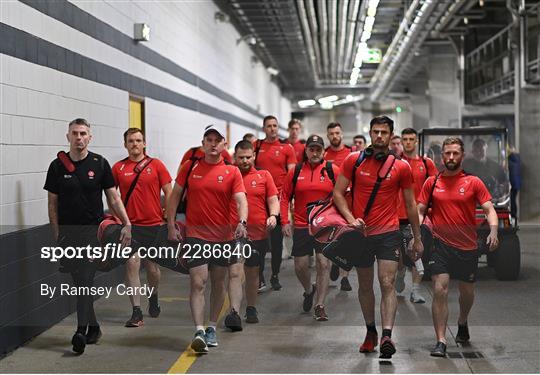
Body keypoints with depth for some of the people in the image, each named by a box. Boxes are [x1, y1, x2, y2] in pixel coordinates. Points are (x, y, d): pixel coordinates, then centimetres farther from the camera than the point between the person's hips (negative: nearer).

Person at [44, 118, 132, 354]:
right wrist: (57, 235, 2)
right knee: (79, 282, 8)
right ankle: (93, 326, 21)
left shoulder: (99, 164, 2)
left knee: (85, 280, -10)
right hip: (68, 231, 2)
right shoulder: (58, 166, 4)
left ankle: (81, 331, -13)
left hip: (93, 229, -2)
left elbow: (112, 197, 4)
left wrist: (126, 224, -7)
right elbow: (53, 203, 8)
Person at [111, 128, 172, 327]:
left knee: (152, 267, 11)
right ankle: (136, 313, -6)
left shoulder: (155, 164, 1)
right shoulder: (118, 168, 3)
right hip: (130, 225, 0)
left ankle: (153, 298, 40)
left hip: (154, 224, 0)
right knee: (131, 264, -10)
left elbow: (168, 191, 3)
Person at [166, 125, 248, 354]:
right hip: (195, 234, -1)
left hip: (224, 235, 1)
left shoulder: (232, 172, 0)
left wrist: (242, 222, -29)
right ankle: (199, 332, -14)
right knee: (198, 283, -11)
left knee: (219, 283, 12)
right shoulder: (190, 167, 2)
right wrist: (171, 225, 3)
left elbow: (241, 200, -11)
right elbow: (175, 195, 9)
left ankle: (211, 328, 28)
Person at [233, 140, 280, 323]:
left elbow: (273, 200, 6)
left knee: (252, 272, 13)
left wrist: (273, 215, -14)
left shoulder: (264, 175, 7)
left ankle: (251, 309, 25)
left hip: (258, 233, 2)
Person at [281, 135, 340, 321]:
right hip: (301, 227, 2)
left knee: (324, 264, -6)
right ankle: (309, 290, 37)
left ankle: (320, 306, 5)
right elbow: (285, 196, 8)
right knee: (300, 266, 6)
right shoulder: (296, 171, 4)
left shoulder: (333, 170, -2)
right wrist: (285, 221, 1)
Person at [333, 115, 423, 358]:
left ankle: (387, 336, -21)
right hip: (360, 233, 2)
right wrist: (350, 218, -13)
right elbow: (338, 193, 3)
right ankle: (370, 331, 28)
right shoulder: (354, 160, 1)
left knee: (387, 284, -14)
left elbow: (411, 204, 9)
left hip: (389, 233, -2)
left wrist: (417, 239, 11)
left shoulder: (401, 167, 1)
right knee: (365, 285, 13)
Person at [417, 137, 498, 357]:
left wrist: (493, 231, -21)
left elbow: (489, 209, -3)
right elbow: (420, 210, 6)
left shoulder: (474, 182, 1)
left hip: (468, 246, 1)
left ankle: (462, 323, 47)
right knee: (440, 290, -13)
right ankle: (441, 342, -11)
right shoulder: (432, 182, 4)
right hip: (440, 245, -1)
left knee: (467, 291, 16)